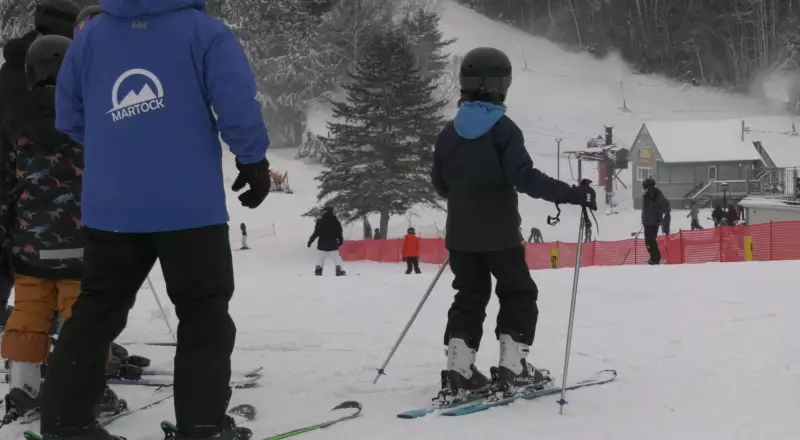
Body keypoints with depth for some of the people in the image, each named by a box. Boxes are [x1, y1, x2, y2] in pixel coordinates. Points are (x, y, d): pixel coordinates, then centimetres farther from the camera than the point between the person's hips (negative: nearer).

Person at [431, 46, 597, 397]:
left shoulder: (449, 132, 4)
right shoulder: (502, 128, -14)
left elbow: (440, 183, 12)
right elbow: (525, 178, -23)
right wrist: (574, 194, -20)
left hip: (460, 233, 5)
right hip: (499, 233, -5)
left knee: (470, 296, 12)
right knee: (518, 295, 9)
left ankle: (458, 371, 4)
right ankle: (513, 367, 3)